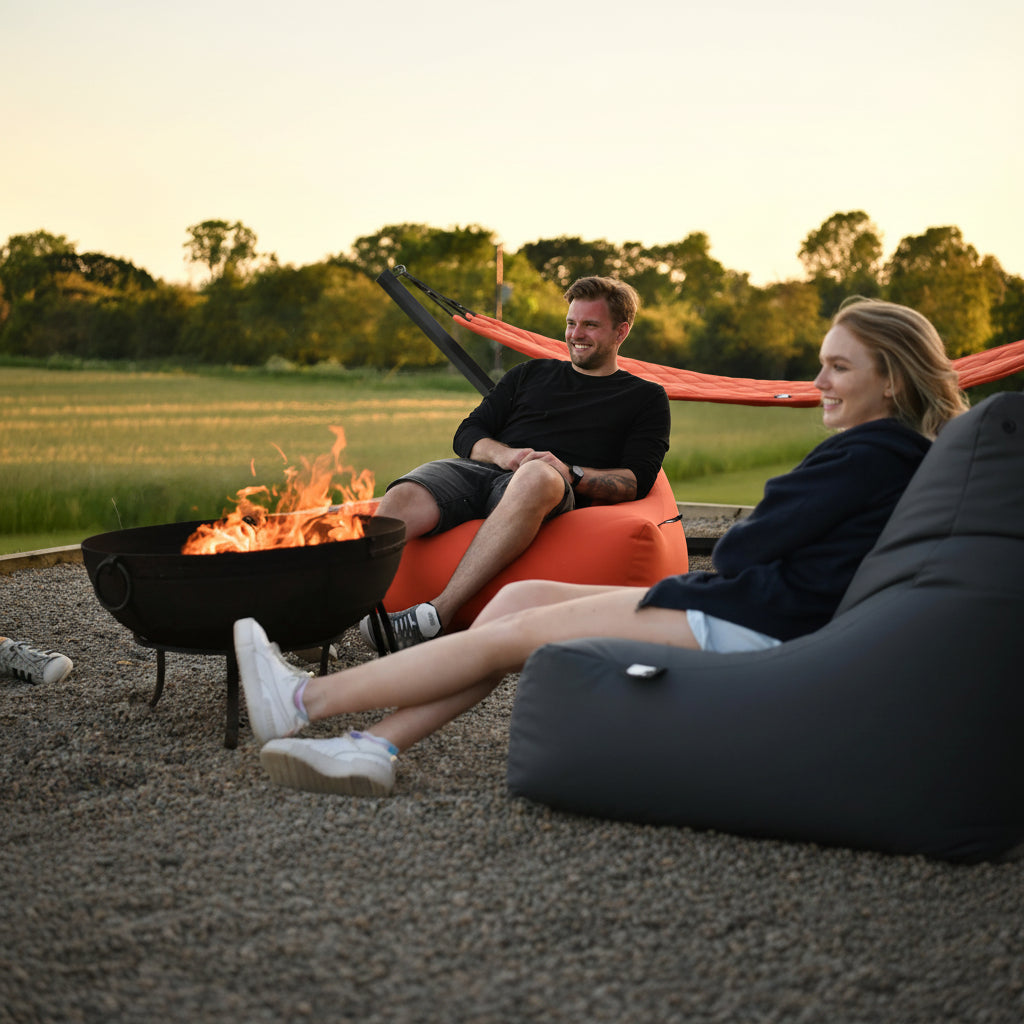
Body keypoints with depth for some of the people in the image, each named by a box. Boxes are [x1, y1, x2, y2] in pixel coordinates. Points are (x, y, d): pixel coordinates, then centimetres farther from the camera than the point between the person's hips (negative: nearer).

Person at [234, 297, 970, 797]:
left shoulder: (874, 452, -13)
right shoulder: (896, 453, 18)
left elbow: (743, 550, -12)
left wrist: (739, 543, 7)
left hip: (756, 630, -10)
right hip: (752, 612, 10)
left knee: (511, 634, -8)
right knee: (520, 596, 2)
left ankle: (302, 701, 0)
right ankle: (376, 747, -5)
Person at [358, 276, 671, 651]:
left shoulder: (646, 398, 22)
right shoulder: (530, 373, 31)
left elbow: (638, 480, 7)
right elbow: (467, 435, 22)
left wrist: (571, 473, -11)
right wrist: (502, 453, -2)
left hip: (559, 493, -4)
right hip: (480, 470, 4)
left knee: (538, 476, -43)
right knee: (403, 497, -30)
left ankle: (438, 613, -48)